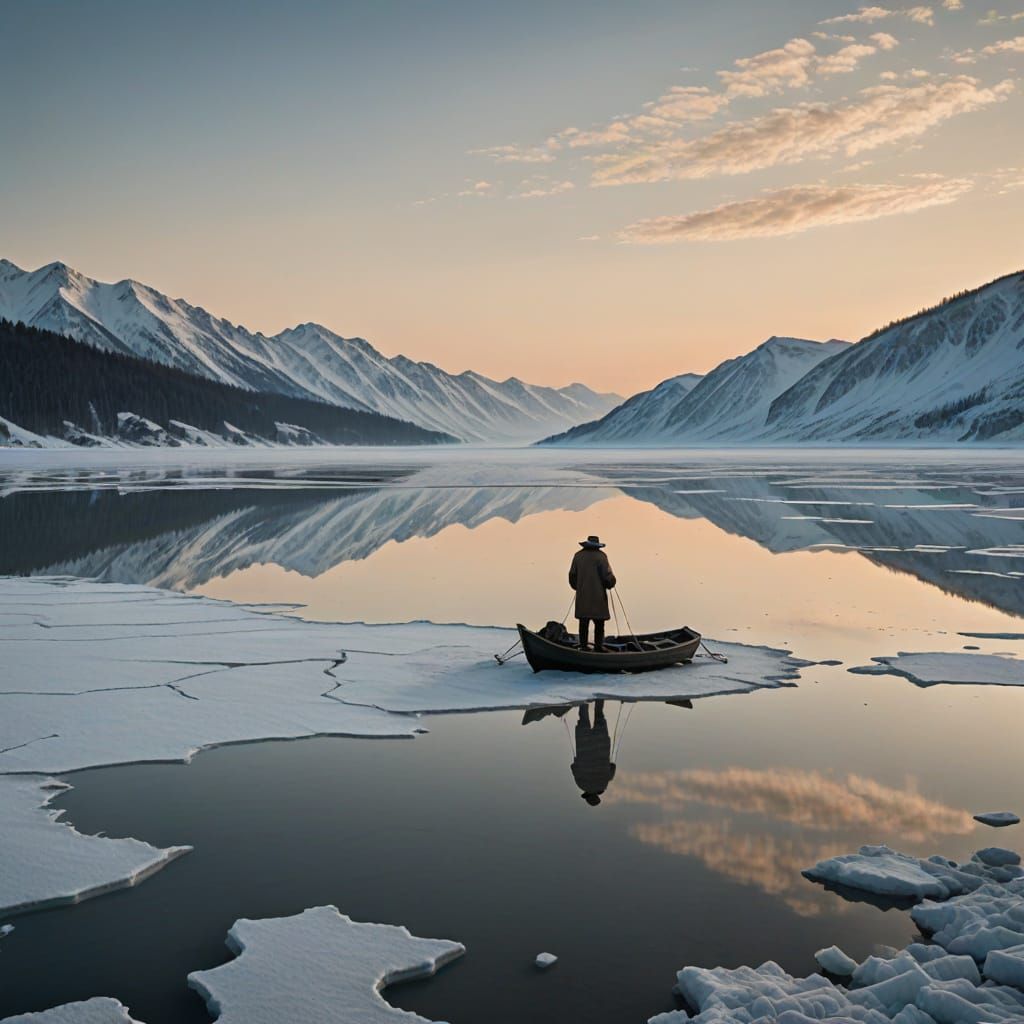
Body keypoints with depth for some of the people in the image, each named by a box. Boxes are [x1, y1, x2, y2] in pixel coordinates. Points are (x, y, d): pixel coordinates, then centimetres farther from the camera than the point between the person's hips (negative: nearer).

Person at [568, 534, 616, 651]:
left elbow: (572, 574, 7)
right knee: (599, 622, 2)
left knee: (584, 622, 8)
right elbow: (607, 575, -10)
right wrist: (610, 584, 9)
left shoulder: (578, 555, 6)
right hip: (598, 596, -4)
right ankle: (598, 646, 0)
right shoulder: (601, 556, -7)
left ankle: (583, 646, 8)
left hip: (582, 596, 4)